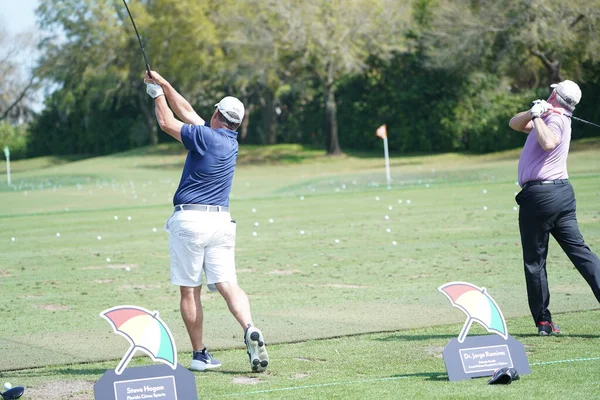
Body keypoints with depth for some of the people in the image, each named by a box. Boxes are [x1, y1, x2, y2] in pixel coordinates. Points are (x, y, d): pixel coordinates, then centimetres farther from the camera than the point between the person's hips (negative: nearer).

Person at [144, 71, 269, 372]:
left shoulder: (205, 136, -8)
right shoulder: (231, 141, 13)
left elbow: (167, 123, 3)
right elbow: (187, 112, 19)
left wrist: (157, 95, 19)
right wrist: (163, 84, 21)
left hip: (189, 220, -5)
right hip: (221, 221, 5)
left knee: (189, 291, 3)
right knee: (228, 285, -4)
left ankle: (199, 355, 3)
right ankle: (250, 330, -29)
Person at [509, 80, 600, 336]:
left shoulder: (555, 119, -10)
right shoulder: (546, 118, 18)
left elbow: (548, 143, -32)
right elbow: (515, 124, 22)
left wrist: (537, 116, -20)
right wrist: (532, 113, 4)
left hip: (539, 194, -9)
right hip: (562, 192, 9)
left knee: (534, 261, 2)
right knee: (579, 250, 1)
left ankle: (544, 321, 6)